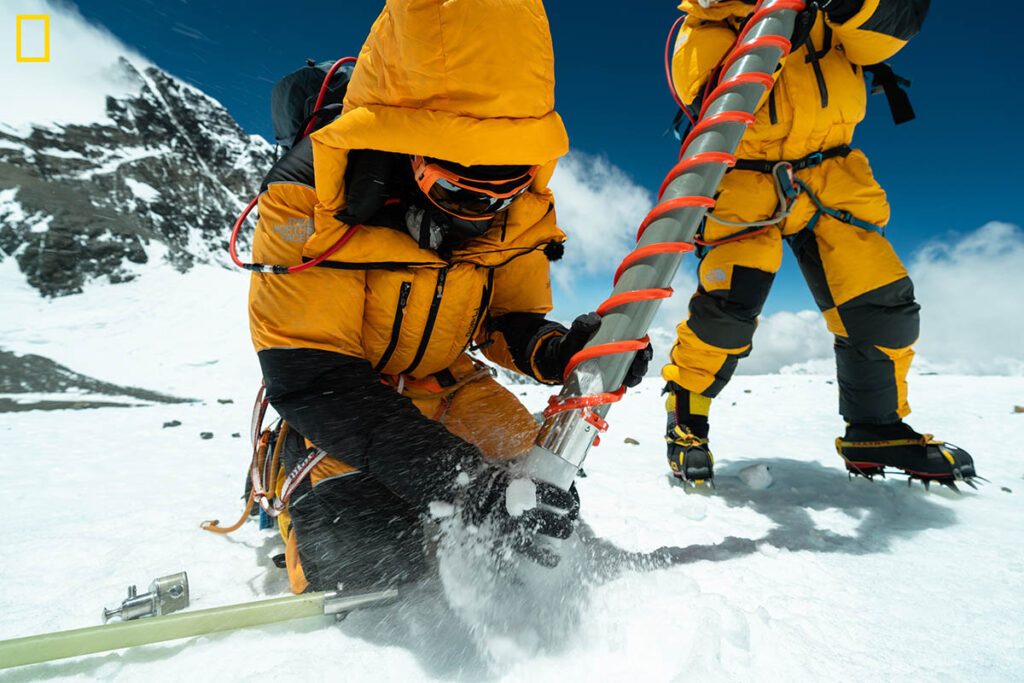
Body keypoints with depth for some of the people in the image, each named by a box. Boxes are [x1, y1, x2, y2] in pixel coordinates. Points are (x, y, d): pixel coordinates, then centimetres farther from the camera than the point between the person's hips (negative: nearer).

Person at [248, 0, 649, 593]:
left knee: (546, 514, -10)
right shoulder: (312, 196, -27)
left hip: (445, 383, 4)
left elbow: (510, 317, -1)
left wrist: (558, 350, -28)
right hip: (337, 398, -3)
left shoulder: (520, 206, -12)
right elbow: (307, 374, -30)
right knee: (366, 552, -27)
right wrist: (466, 483, -40)